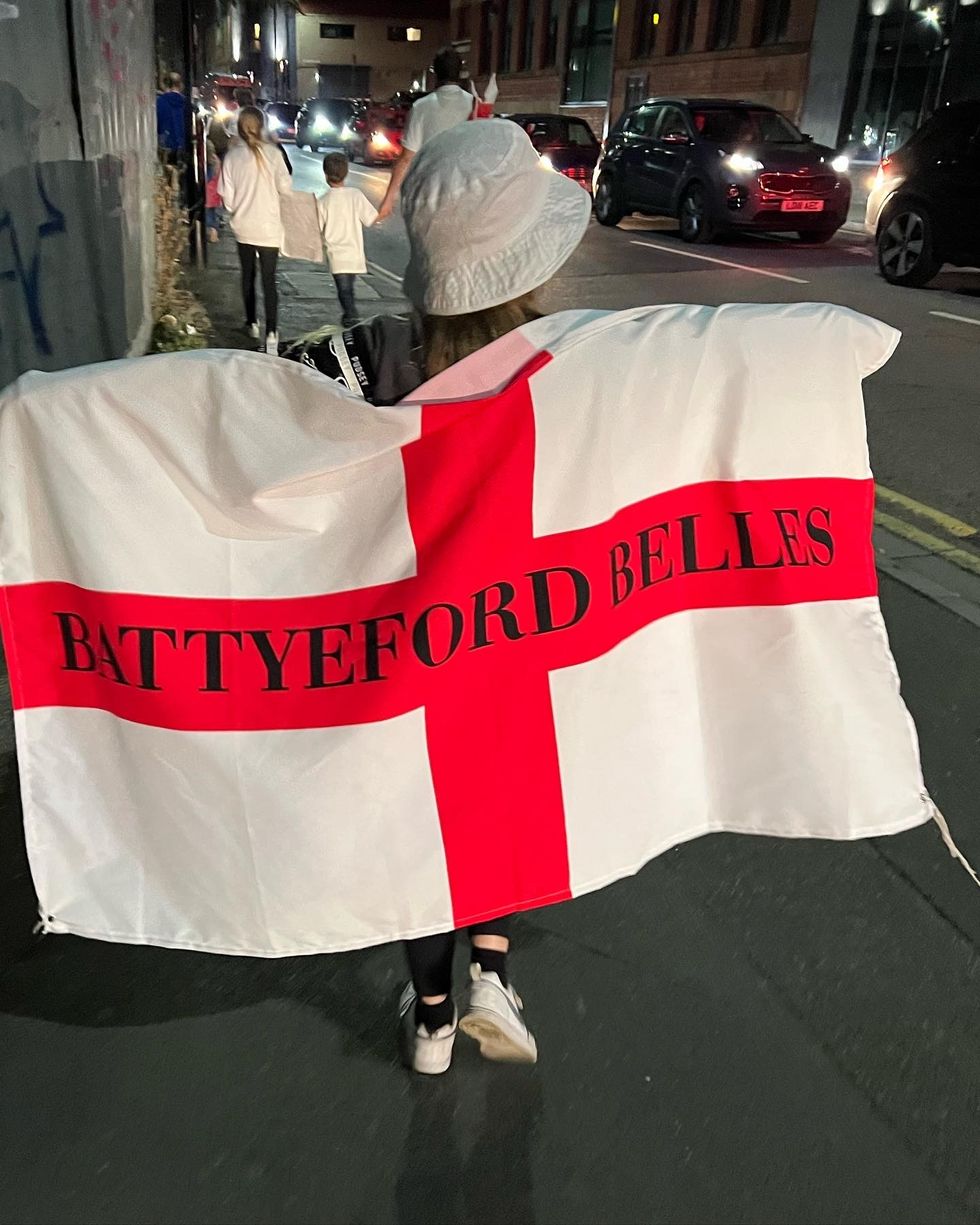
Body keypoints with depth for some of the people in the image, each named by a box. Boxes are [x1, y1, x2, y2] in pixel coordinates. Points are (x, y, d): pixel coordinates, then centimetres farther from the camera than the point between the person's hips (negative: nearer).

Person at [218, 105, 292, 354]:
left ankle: (252, 323, 31)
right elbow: (285, 187, -7)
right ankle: (271, 332, -14)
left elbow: (227, 195, -3)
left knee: (247, 275, 19)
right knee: (268, 280, -2)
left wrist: (235, 212, 16)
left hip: (243, 226, 2)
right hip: (268, 228, -2)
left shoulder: (232, 155, -5)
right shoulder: (271, 152, -10)